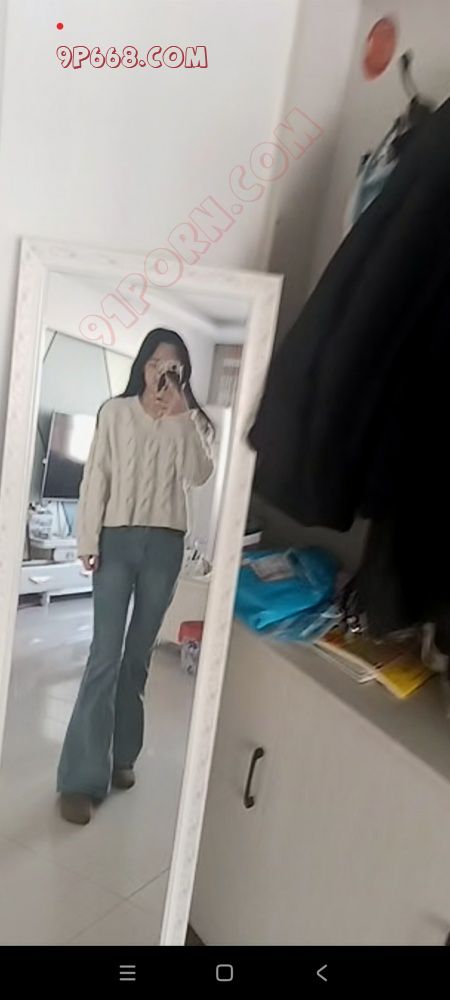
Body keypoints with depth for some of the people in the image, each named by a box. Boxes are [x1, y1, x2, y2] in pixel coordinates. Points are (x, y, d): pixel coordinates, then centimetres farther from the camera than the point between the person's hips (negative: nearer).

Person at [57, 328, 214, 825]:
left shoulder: (189, 421, 9)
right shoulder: (115, 411, 4)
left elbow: (199, 475, -7)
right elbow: (96, 476, 0)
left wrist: (182, 416, -12)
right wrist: (88, 539, -6)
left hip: (165, 544, 2)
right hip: (118, 539, -2)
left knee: (139, 654, 10)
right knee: (105, 655, -6)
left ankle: (120, 757, 25)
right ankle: (82, 778, 3)